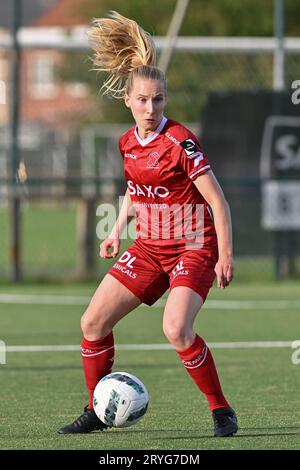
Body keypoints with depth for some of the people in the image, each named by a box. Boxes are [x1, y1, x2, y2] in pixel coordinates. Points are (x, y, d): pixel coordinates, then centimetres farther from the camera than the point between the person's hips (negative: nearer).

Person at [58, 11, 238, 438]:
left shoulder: (179, 143, -19)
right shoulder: (129, 143, 2)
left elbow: (218, 202, -17)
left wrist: (225, 256, -19)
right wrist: (117, 230, 15)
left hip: (194, 247, -7)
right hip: (149, 247, 7)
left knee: (176, 329, -27)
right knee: (93, 322, 1)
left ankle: (221, 410, -10)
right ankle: (97, 413, 16)